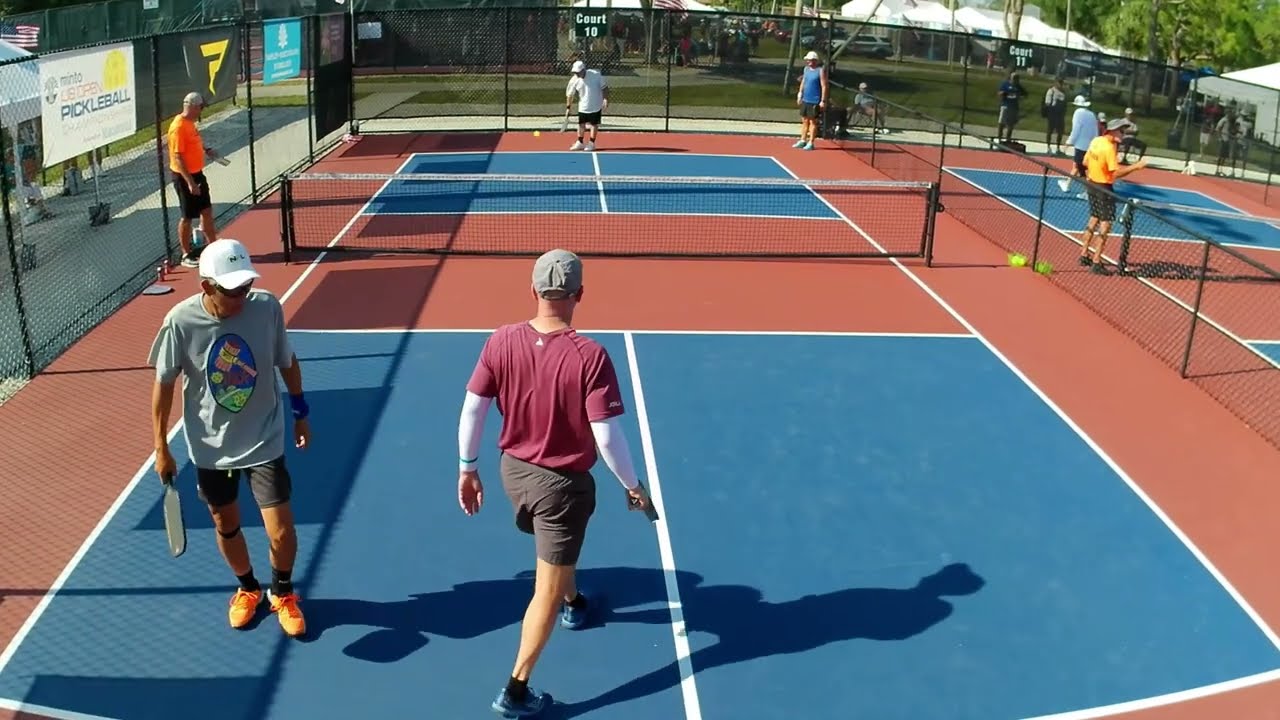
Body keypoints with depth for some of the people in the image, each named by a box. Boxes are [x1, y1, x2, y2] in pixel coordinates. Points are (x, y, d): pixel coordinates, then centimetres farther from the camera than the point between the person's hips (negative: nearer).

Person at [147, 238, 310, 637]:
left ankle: (282, 593, 30)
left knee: (282, 532, -1)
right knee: (226, 526, 18)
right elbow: (164, 384, -6)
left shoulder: (267, 306, -18)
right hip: (211, 448, 1)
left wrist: (300, 414, 9)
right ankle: (248, 588, 47)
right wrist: (161, 448, -1)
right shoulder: (180, 322, -20)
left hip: (264, 442, 0)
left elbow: (287, 362, -1)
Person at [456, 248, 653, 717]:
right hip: (562, 482, -6)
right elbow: (607, 436, -23)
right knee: (547, 588, 9)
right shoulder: (589, 356, -25)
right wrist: (632, 486, -7)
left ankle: (573, 602, 63)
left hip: (513, 469, 6)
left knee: (557, 551, 35)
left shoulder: (501, 341, -12)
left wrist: (467, 468, 10)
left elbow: (472, 410, -5)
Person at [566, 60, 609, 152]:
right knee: (581, 124, 7)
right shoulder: (574, 80, -10)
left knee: (594, 124, 4)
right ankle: (580, 143, 21)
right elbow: (569, 94, 2)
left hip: (595, 105, -3)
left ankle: (591, 143, 15)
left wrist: (606, 99, -14)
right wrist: (568, 105, 3)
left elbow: (604, 87, -9)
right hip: (583, 107, 3)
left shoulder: (595, 74, -17)